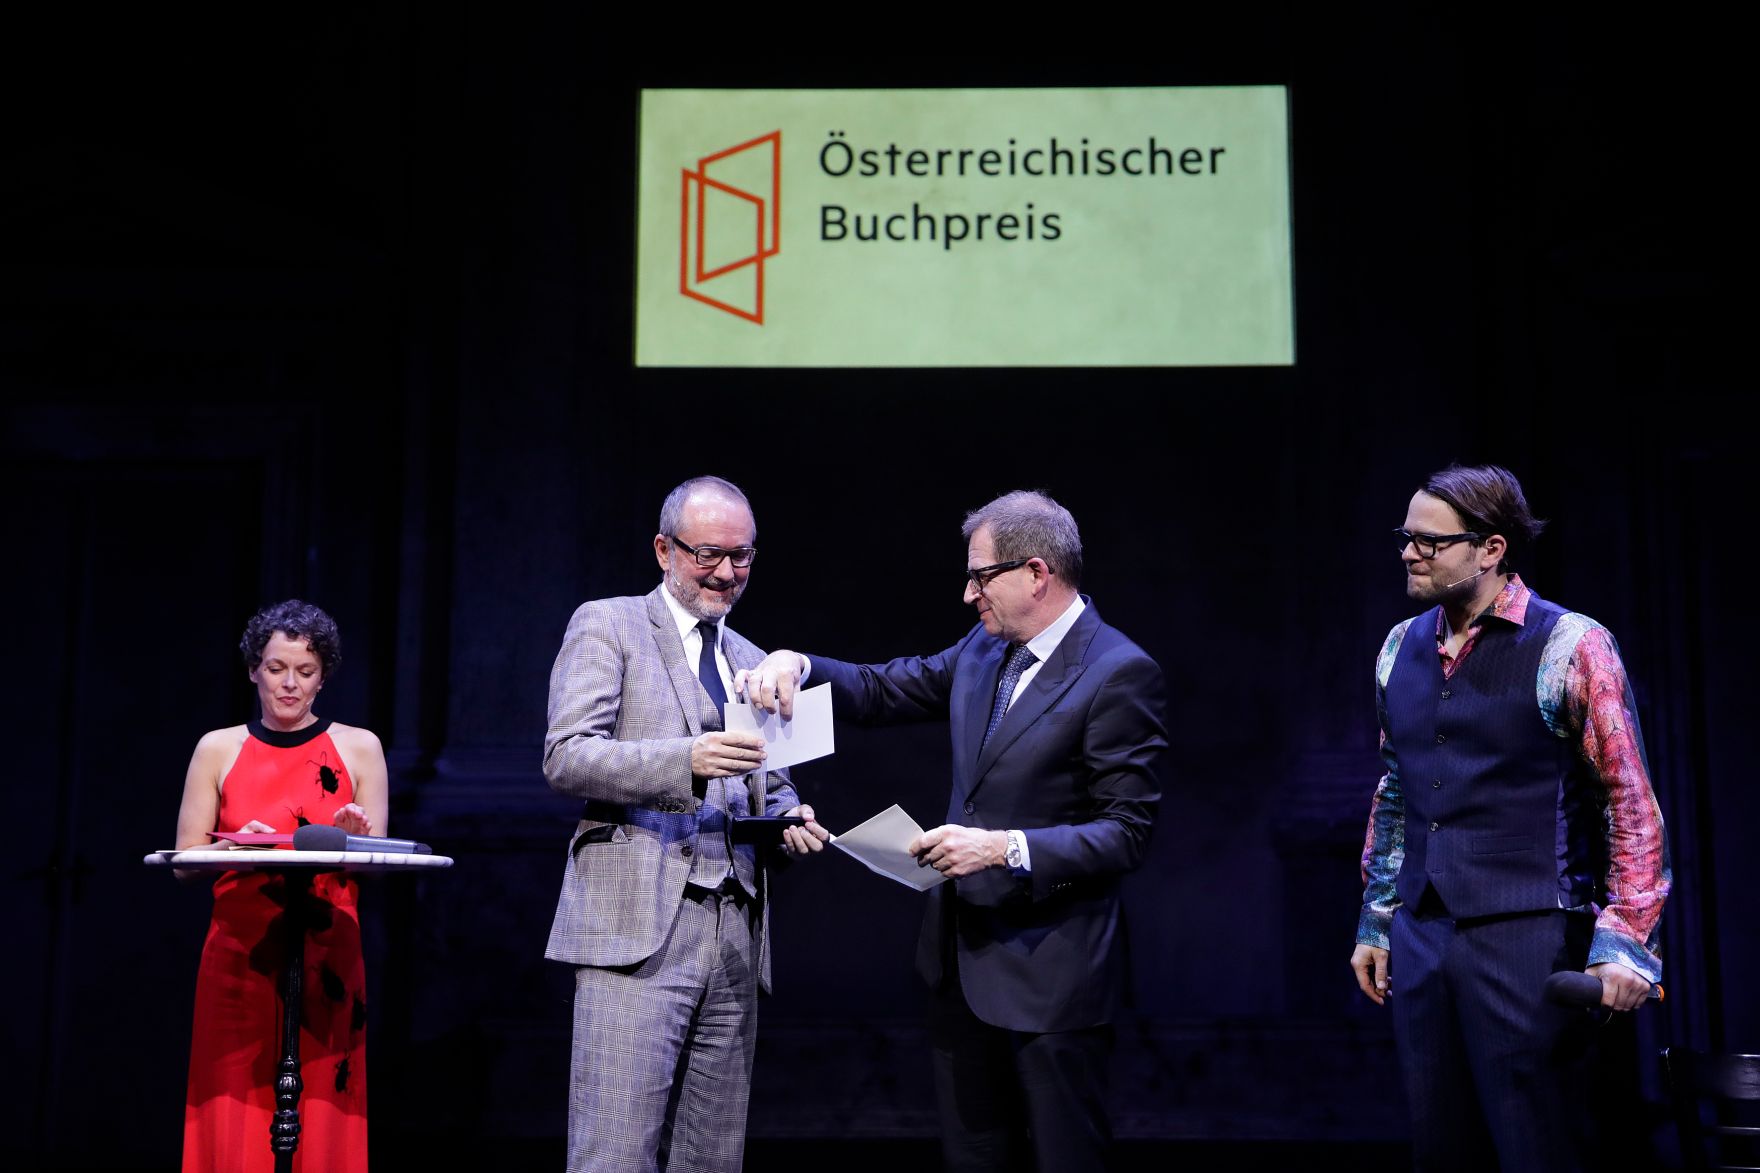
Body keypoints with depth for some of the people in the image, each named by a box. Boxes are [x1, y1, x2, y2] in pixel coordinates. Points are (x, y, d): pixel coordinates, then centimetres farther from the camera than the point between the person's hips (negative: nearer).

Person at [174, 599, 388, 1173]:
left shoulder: (359, 748, 8)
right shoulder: (218, 749, 8)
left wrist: (355, 838, -14)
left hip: (328, 959, 0)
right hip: (238, 959, 0)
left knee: (322, 1119, -2)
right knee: (234, 1120, -4)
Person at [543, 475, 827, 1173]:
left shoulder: (752, 664, 23)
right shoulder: (606, 626, 4)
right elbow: (565, 757, -9)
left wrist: (788, 817, 5)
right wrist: (686, 761, -23)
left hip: (735, 933, 6)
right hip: (636, 928, -6)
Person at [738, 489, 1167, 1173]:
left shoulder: (1121, 674, -16)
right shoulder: (983, 650, 8)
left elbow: (1127, 832, -18)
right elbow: (884, 690, 15)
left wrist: (1004, 848, -27)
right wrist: (797, 665, -4)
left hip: (1048, 973, -8)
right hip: (963, 960, 8)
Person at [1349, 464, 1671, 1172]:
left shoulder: (1568, 647, -8)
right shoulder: (1402, 649, 9)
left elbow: (1632, 802, -7)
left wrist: (1623, 941, -12)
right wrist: (1376, 921, 17)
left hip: (1526, 936, -5)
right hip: (1418, 936, 6)